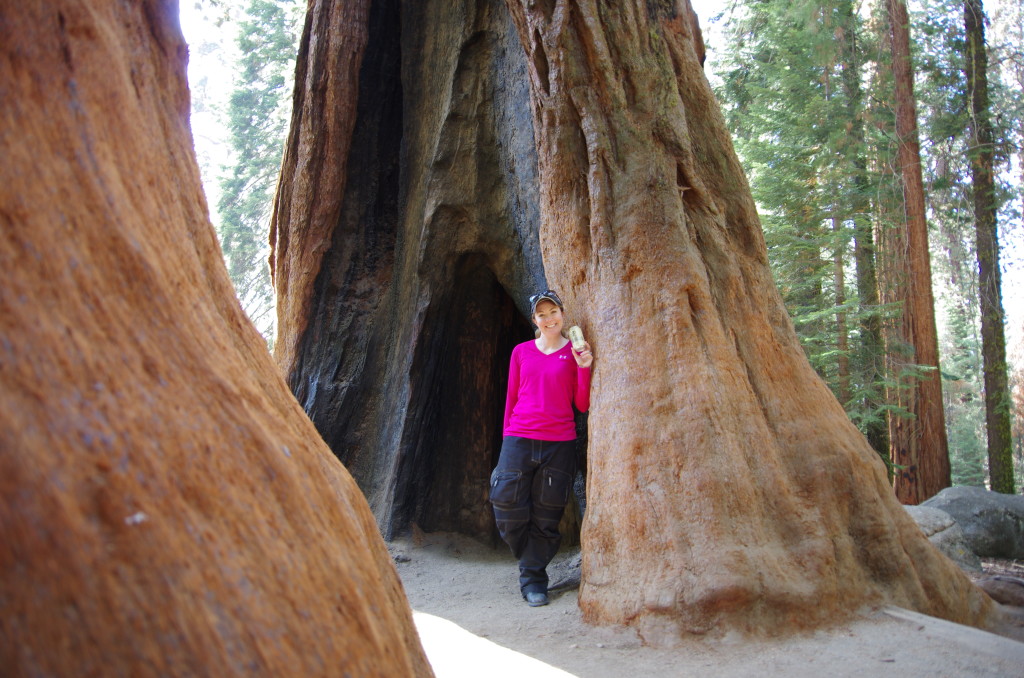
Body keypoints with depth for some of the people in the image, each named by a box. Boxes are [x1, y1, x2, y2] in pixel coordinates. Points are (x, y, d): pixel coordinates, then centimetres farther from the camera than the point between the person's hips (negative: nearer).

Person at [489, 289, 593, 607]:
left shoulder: (575, 353, 5)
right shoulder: (521, 352, 9)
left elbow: (582, 405, 2)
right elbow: (511, 399, 14)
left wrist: (584, 368, -11)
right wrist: (506, 438, 10)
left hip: (559, 444, -1)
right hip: (518, 441, 1)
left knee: (546, 518, 3)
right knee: (508, 510, -1)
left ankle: (533, 580, 19)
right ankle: (530, 566, 25)